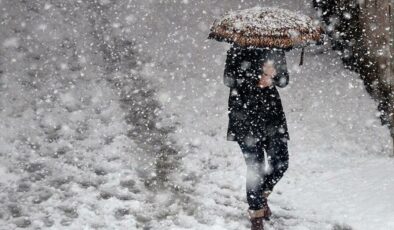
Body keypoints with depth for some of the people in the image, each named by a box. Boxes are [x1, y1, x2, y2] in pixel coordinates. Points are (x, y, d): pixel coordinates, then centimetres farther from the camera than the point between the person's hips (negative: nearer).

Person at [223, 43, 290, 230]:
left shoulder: (276, 50, 7)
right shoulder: (238, 51, -6)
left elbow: (284, 80, 7)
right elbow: (229, 79, -11)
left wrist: (273, 75, -15)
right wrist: (257, 80, -19)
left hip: (272, 111, 5)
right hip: (245, 113, -4)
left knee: (281, 162, 1)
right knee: (255, 166, -5)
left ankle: (262, 195, 29)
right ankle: (256, 212, 11)